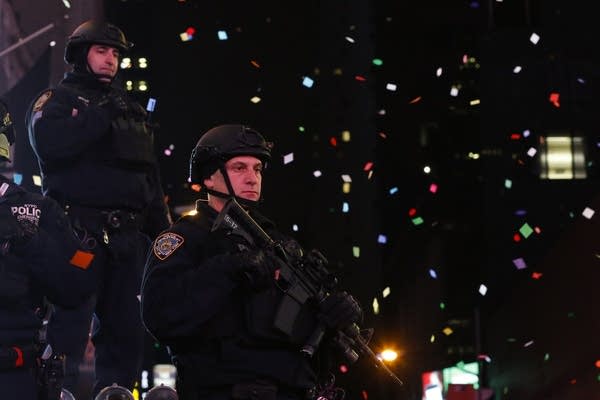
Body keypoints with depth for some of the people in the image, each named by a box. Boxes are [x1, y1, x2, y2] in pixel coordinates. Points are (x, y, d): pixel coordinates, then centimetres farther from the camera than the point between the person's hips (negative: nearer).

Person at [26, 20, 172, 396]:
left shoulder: (130, 108, 23)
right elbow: (48, 143, -18)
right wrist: (102, 115, -14)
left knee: (127, 331, 4)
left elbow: (151, 176, 23)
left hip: (127, 235, 6)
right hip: (77, 230, -6)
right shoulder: (58, 98, 5)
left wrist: (163, 231, 15)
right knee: (69, 328, -12)